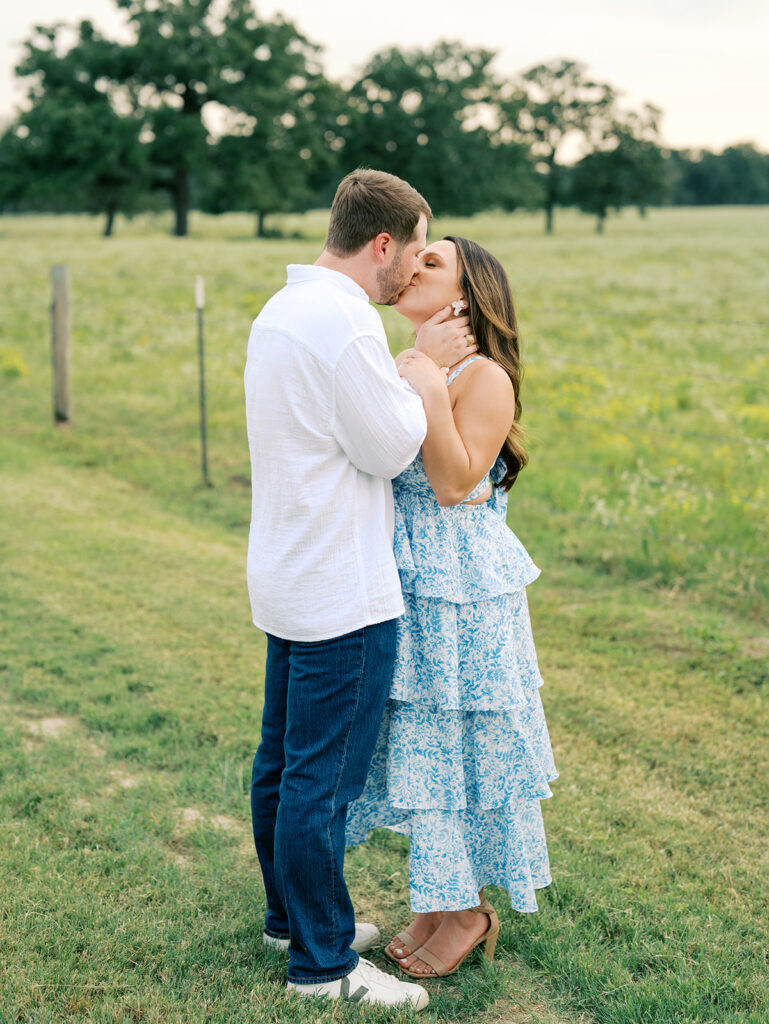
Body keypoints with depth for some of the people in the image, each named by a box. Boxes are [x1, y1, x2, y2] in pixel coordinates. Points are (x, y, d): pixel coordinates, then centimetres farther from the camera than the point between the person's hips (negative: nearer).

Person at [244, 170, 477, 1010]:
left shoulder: (280, 310, 12)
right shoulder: (346, 319, -20)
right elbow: (389, 448, -16)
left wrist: (414, 367, 14)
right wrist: (427, 363, -4)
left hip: (287, 582, 11)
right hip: (341, 594, -10)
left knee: (282, 763, 19)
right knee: (321, 780, 0)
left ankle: (292, 916, 35)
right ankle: (323, 963, 12)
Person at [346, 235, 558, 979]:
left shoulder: (483, 378, -12)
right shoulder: (399, 369, 11)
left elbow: (456, 484, -20)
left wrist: (432, 395, -23)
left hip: (460, 596, -8)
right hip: (400, 588, 8)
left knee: (458, 744, 3)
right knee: (415, 743, 14)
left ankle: (469, 910, 21)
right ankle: (439, 902, 29)